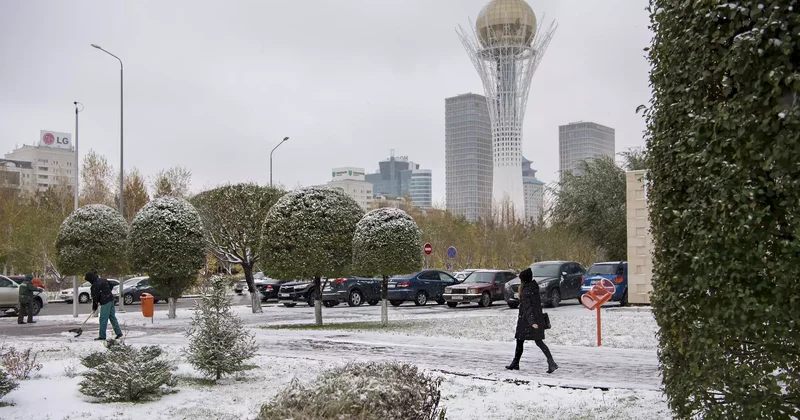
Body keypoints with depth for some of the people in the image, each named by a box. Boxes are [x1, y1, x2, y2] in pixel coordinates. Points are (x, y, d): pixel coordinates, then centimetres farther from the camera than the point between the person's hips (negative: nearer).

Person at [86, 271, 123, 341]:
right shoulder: (103, 280, 12)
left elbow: (95, 297, -11)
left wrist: (94, 307, -1)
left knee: (103, 319, -4)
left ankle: (102, 336, -1)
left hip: (105, 302, -9)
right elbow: (111, 286, 25)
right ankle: (119, 333, 14)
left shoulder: (95, 285, -14)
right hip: (111, 299, 9)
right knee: (112, 317, 13)